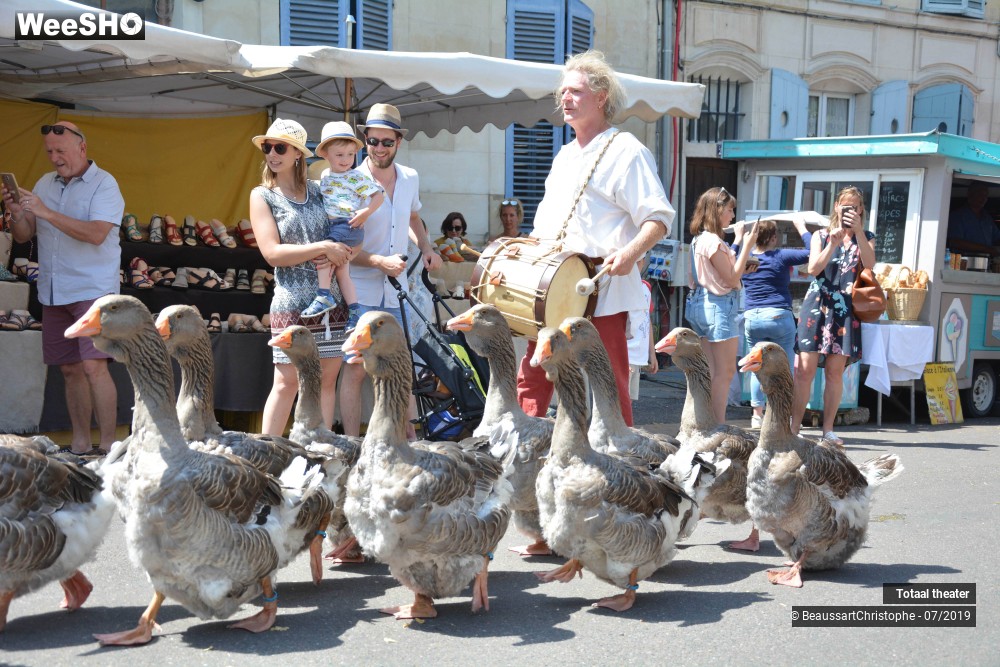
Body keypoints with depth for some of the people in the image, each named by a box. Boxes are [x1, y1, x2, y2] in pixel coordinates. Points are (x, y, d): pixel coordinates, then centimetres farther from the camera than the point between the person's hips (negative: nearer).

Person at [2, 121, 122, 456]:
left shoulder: (104, 184, -6)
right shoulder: (45, 184, 13)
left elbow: (96, 233, -21)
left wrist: (46, 213, -25)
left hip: (92, 290, -6)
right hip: (54, 292, 6)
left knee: (94, 367, -14)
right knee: (70, 370, 10)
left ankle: (107, 445, -8)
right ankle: (80, 445, 18)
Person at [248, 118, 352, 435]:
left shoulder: (317, 190, 11)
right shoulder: (262, 195, 0)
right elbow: (273, 253, -10)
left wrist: (335, 255, -4)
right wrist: (323, 248, -14)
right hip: (292, 304, -4)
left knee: (327, 378, 6)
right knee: (287, 382, -4)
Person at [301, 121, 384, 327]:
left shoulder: (357, 177, -4)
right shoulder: (325, 176, 15)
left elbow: (378, 195, -5)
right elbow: (320, 196, 30)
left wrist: (366, 212, -18)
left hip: (347, 225, -8)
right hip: (330, 225, 8)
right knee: (341, 271, 7)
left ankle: (324, 296, -19)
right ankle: (355, 310, 11)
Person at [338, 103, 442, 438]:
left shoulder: (410, 178, 6)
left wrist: (426, 248, 10)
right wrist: (379, 262, -23)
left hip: (396, 291, 5)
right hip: (359, 291, -5)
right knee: (356, 369, -4)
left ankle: (412, 441, 19)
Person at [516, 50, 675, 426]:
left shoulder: (626, 151, -4)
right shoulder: (564, 156, 21)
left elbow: (658, 217, -11)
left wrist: (631, 253, -28)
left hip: (602, 295, -8)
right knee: (531, 382, 6)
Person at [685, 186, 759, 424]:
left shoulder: (698, 239, 13)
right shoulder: (713, 241, -16)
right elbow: (732, 279, -14)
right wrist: (747, 245, -13)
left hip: (701, 304, 10)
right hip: (718, 306, -10)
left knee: (712, 371, 12)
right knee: (726, 371, -6)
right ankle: (720, 425, -6)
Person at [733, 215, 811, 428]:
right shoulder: (781, 256, -6)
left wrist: (738, 239, 32)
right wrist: (801, 228, 2)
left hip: (751, 318, 4)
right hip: (779, 317, -4)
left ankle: (757, 415, 12)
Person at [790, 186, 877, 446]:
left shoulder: (866, 238, 14)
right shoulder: (821, 236, 11)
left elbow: (869, 264, -6)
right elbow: (813, 268, -3)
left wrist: (858, 232, -13)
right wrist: (833, 244, -13)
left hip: (845, 310, 1)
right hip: (817, 305, -1)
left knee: (835, 371, 1)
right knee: (805, 368, -9)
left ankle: (828, 429, 7)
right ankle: (794, 427, -6)